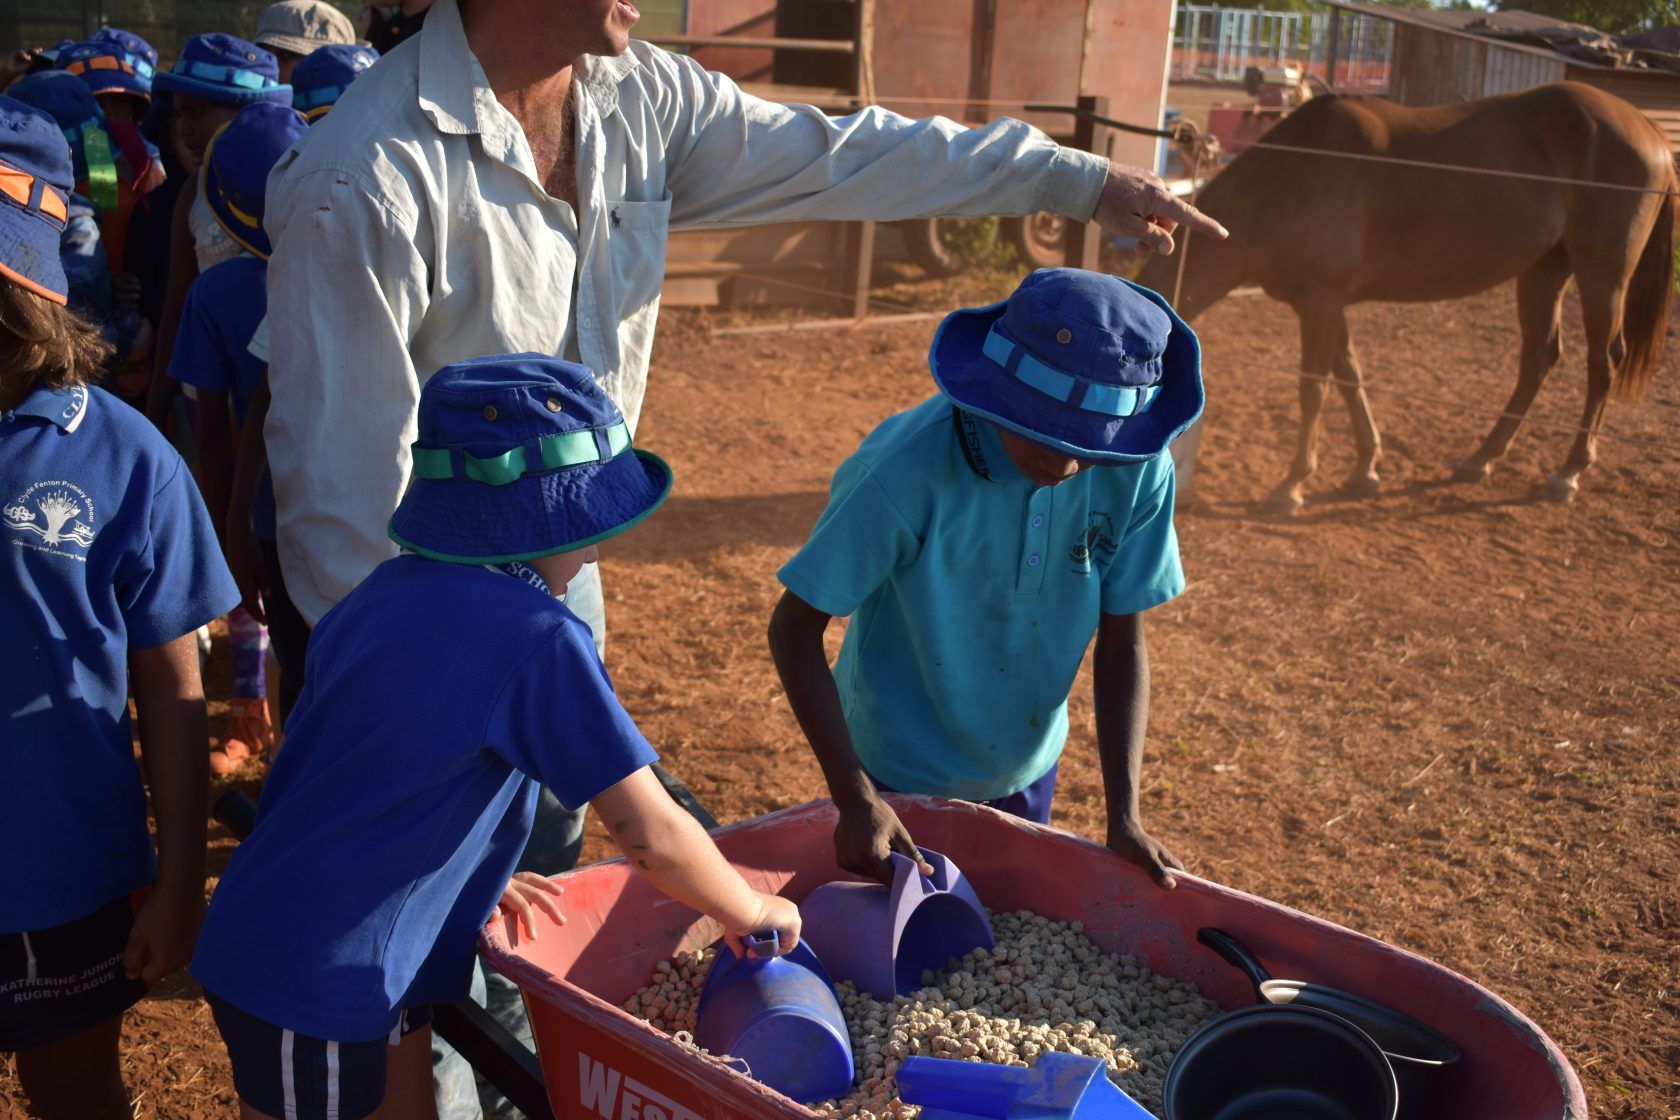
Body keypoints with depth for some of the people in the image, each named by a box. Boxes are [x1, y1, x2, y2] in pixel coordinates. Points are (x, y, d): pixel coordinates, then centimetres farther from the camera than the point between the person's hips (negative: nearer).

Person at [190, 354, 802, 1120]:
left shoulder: (390, 591, 1)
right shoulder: (535, 634, -23)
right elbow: (651, 835, -19)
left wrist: (477, 876, 10)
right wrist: (755, 913, -3)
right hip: (314, 979, -8)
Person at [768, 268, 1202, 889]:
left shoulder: (1137, 472, -20)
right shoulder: (905, 472, -32)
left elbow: (1122, 642, -10)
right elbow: (794, 628, -23)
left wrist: (1124, 814, -15)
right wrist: (854, 799, -27)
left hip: (1026, 766, 4)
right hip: (900, 774, -4)